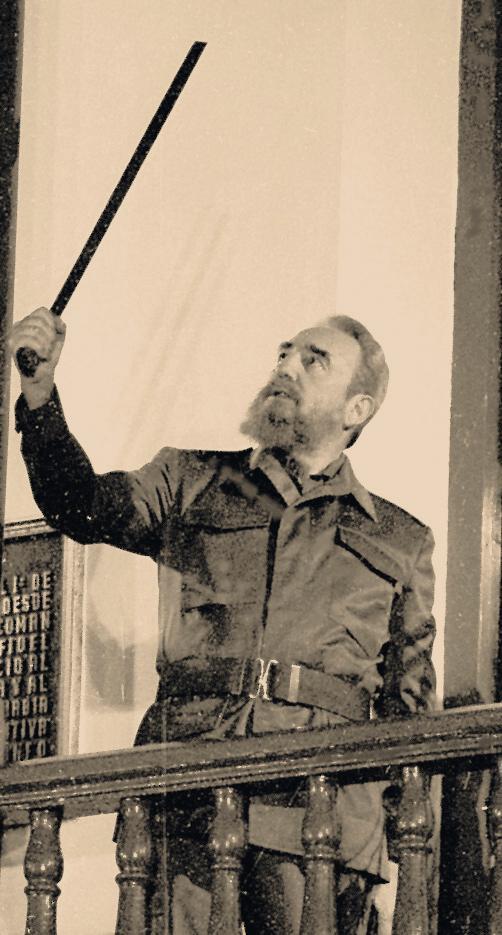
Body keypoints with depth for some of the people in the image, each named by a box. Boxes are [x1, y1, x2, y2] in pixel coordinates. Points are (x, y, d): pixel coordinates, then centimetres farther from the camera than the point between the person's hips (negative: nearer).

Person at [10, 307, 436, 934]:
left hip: (320, 808, 0)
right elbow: (84, 507, 5)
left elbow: (411, 707, 20)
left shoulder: (401, 541, 22)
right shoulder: (190, 485, 23)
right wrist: (39, 395, -10)